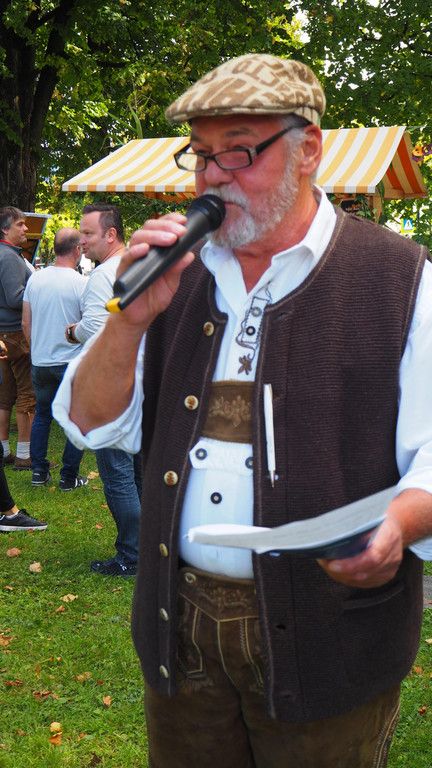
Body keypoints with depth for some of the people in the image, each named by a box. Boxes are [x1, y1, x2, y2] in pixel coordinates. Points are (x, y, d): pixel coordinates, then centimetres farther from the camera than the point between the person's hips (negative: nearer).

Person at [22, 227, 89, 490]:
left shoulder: (35, 279, 1)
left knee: (42, 416, 19)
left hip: (41, 362, 5)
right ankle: (69, 477, 10)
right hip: (72, 362, -5)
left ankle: (39, 471, 22)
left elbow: (26, 324, 8)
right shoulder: (81, 283, -14)